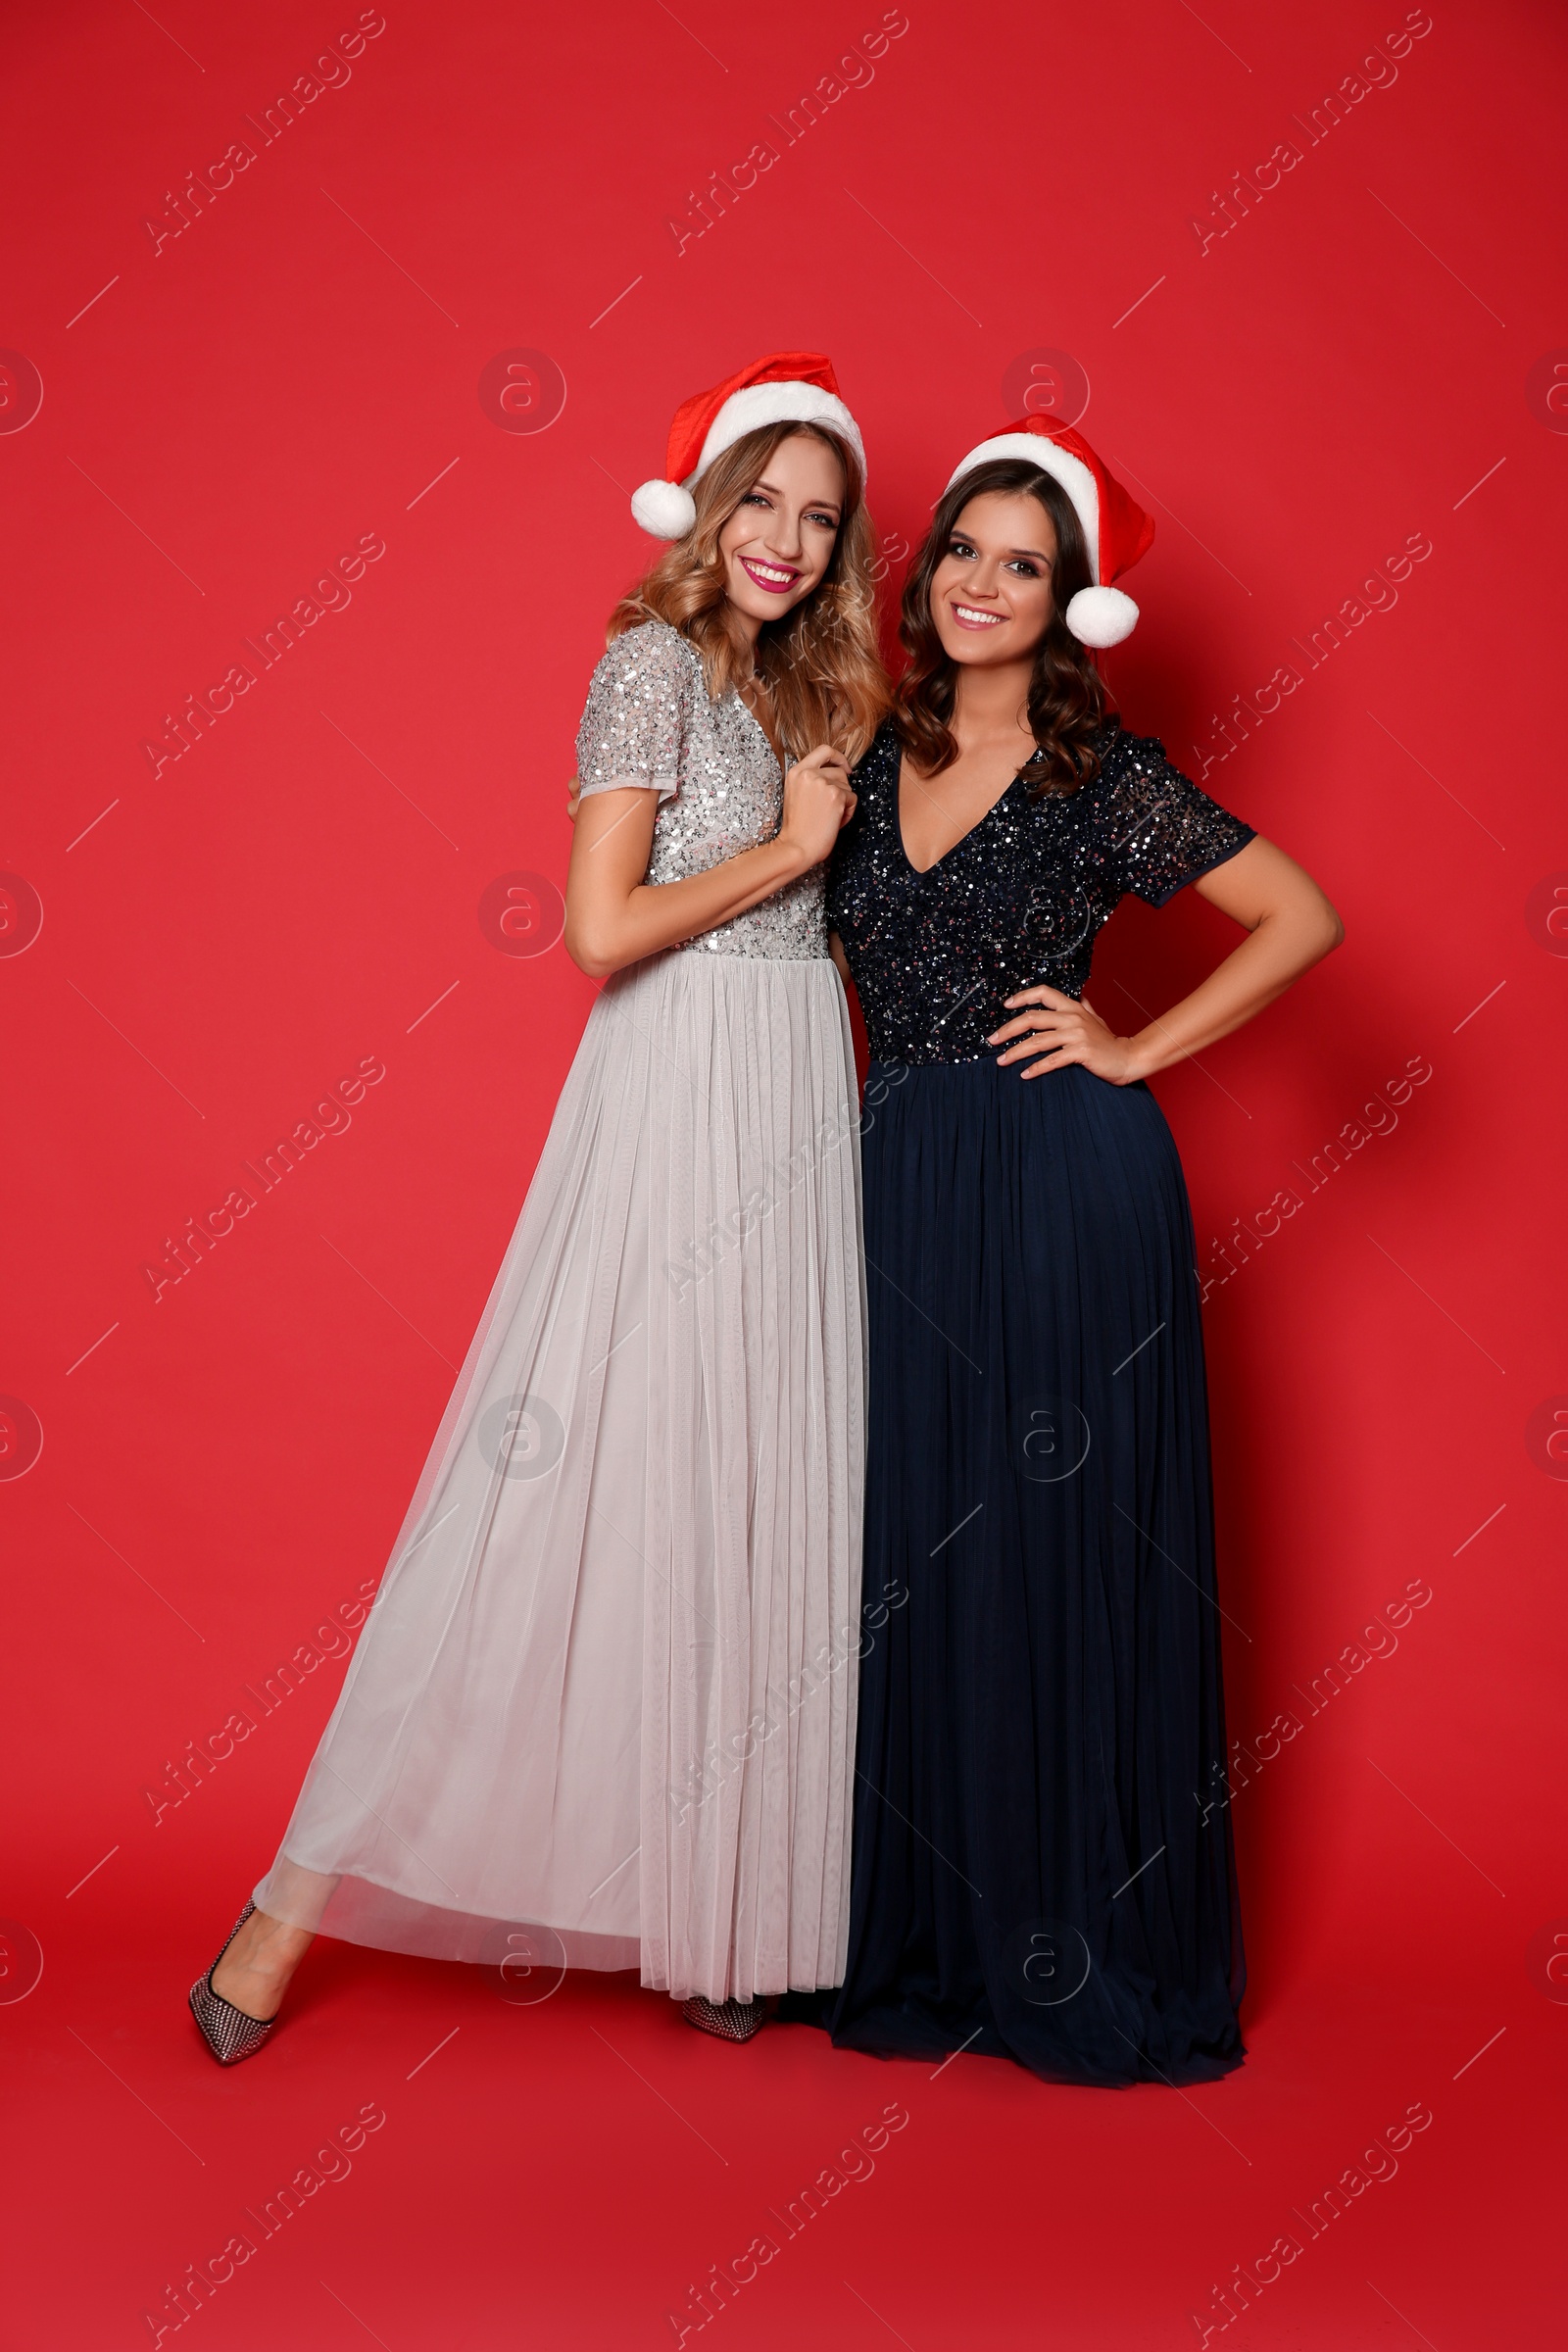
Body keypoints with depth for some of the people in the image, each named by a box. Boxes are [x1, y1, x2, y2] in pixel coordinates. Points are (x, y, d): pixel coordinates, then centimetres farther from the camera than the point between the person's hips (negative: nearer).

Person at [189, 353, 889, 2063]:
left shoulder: (789, 685, 18)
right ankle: (299, 1908, 6)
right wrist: (790, 847, -8)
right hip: (678, 1101, -8)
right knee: (582, 1487, -7)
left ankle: (706, 1908, 20)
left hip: (798, 1118, 8)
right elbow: (605, 927, -17)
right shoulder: (657, 660, -7)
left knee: (760, 1501, 7)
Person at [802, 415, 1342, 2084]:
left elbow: (1302, 917, -1)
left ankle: (1088, 1958, 19)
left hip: (1063, 1187, -5)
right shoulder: (870, 763, 10)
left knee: (1065, 1552, 2)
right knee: (914, 1557, 9)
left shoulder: (1106, 780, -3)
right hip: (904, 1191, 5)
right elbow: (832, 959, 23)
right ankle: (934, 1941, 25)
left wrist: (1136, 1050, -6)